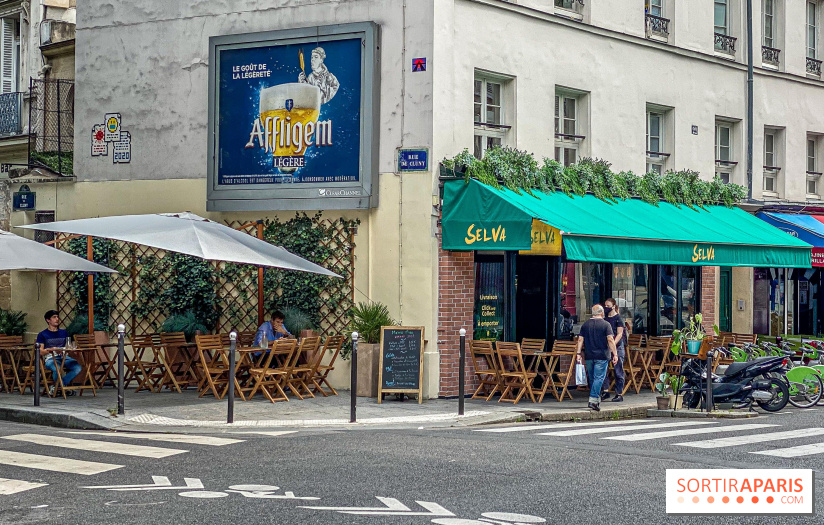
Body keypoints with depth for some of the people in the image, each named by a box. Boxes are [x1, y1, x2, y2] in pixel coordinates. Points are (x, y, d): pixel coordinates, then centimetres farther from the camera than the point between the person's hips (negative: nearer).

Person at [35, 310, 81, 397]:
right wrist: (51, 349, -21)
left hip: (64, 357, 4)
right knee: (58, 369, -40)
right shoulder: (42, 335, 9)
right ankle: (63, 386, -7)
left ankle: (55, 387, -12)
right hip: (50, 359, -4)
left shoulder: (64, 333, 23)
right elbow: (40, 352, -2)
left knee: (78, 367, -27)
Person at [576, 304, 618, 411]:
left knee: (592, 378, 15)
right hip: (602, 356, -4)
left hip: (589, 356, 4)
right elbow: (610, 340, -11)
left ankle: (596, 399, 24)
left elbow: (580, 340, 6)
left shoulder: (585, 325, 8)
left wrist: (579, 353, 8)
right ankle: (593, 400, -18)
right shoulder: (606, 325, -4)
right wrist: (615, 354, -9)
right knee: (599, 378, -7)